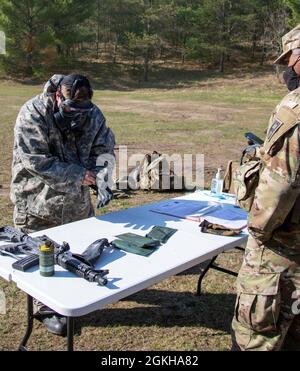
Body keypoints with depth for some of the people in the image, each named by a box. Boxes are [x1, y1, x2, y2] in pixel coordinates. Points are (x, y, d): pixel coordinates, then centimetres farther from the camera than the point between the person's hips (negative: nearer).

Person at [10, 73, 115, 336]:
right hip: (38, 200, -5)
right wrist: (79, 174, -26)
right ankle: (47, 308, 22)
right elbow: (35, 160, -26)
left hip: (77, 199, 6)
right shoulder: (33, 114, -21)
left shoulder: (93, 114, -5)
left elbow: (104, 150, -3)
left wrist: (102, 177, -24)